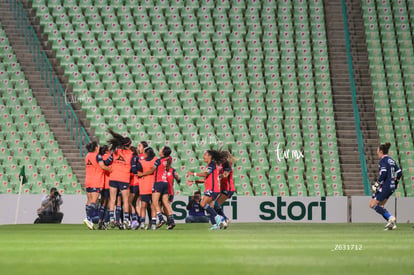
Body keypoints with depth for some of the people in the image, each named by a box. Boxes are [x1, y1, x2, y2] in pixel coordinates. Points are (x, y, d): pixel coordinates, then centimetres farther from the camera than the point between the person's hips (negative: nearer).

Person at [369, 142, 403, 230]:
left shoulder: (383, 160, -12)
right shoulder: (391, 160, 14)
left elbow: (383, 173, -23)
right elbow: (399, 172, 15)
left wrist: (377, 184, -17)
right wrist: (395, 182, 23)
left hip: (385, 186, -9)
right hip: (391, 187, 9)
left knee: (373, 205, -4)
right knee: (380, 206, 16)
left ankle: (390, 218, -16)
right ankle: (392, 223, 4)